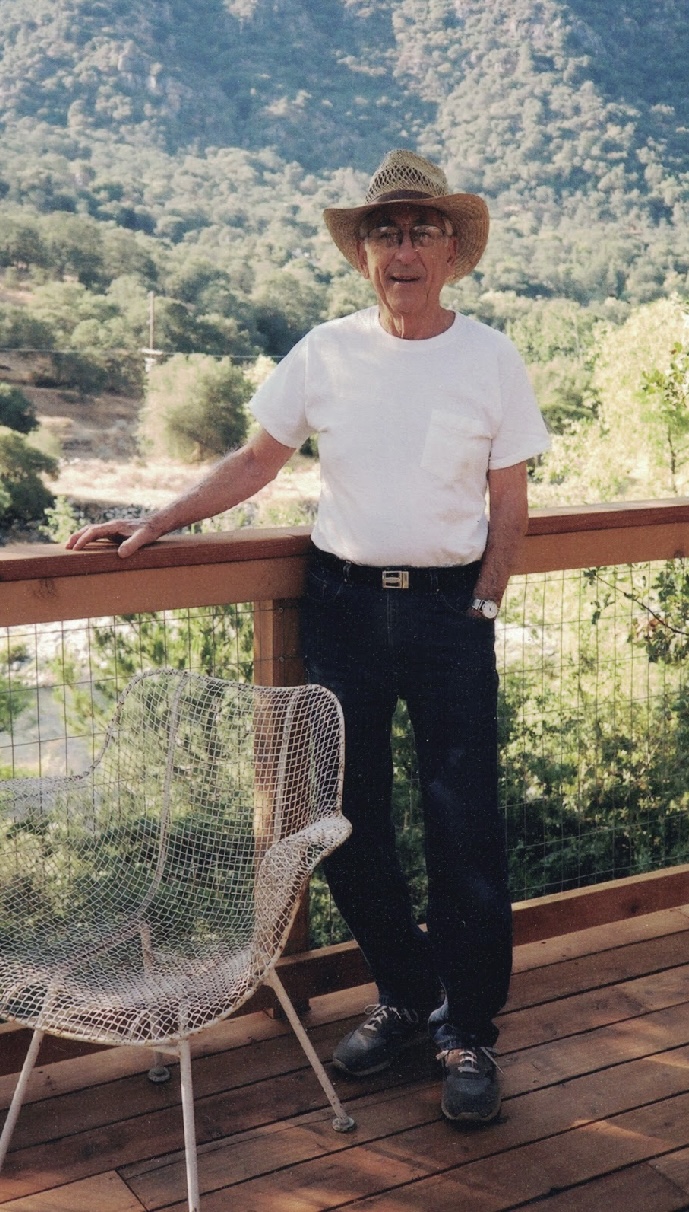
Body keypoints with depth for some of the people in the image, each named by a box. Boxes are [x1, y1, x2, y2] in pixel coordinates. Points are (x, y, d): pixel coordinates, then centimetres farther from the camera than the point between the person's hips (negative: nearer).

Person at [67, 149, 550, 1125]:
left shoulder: (490, 359, 0)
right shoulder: (324, 353, 3)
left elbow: (508, 504, 4)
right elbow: (255, 463, 10)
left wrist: (480, 609, -4)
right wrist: (152, 525, 4)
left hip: (449, 607, -2)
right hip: (342, 603, 2)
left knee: (463, 825, -1)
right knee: (346, 820, 7)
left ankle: (468, 1031, 17)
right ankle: (404, 996, 28)